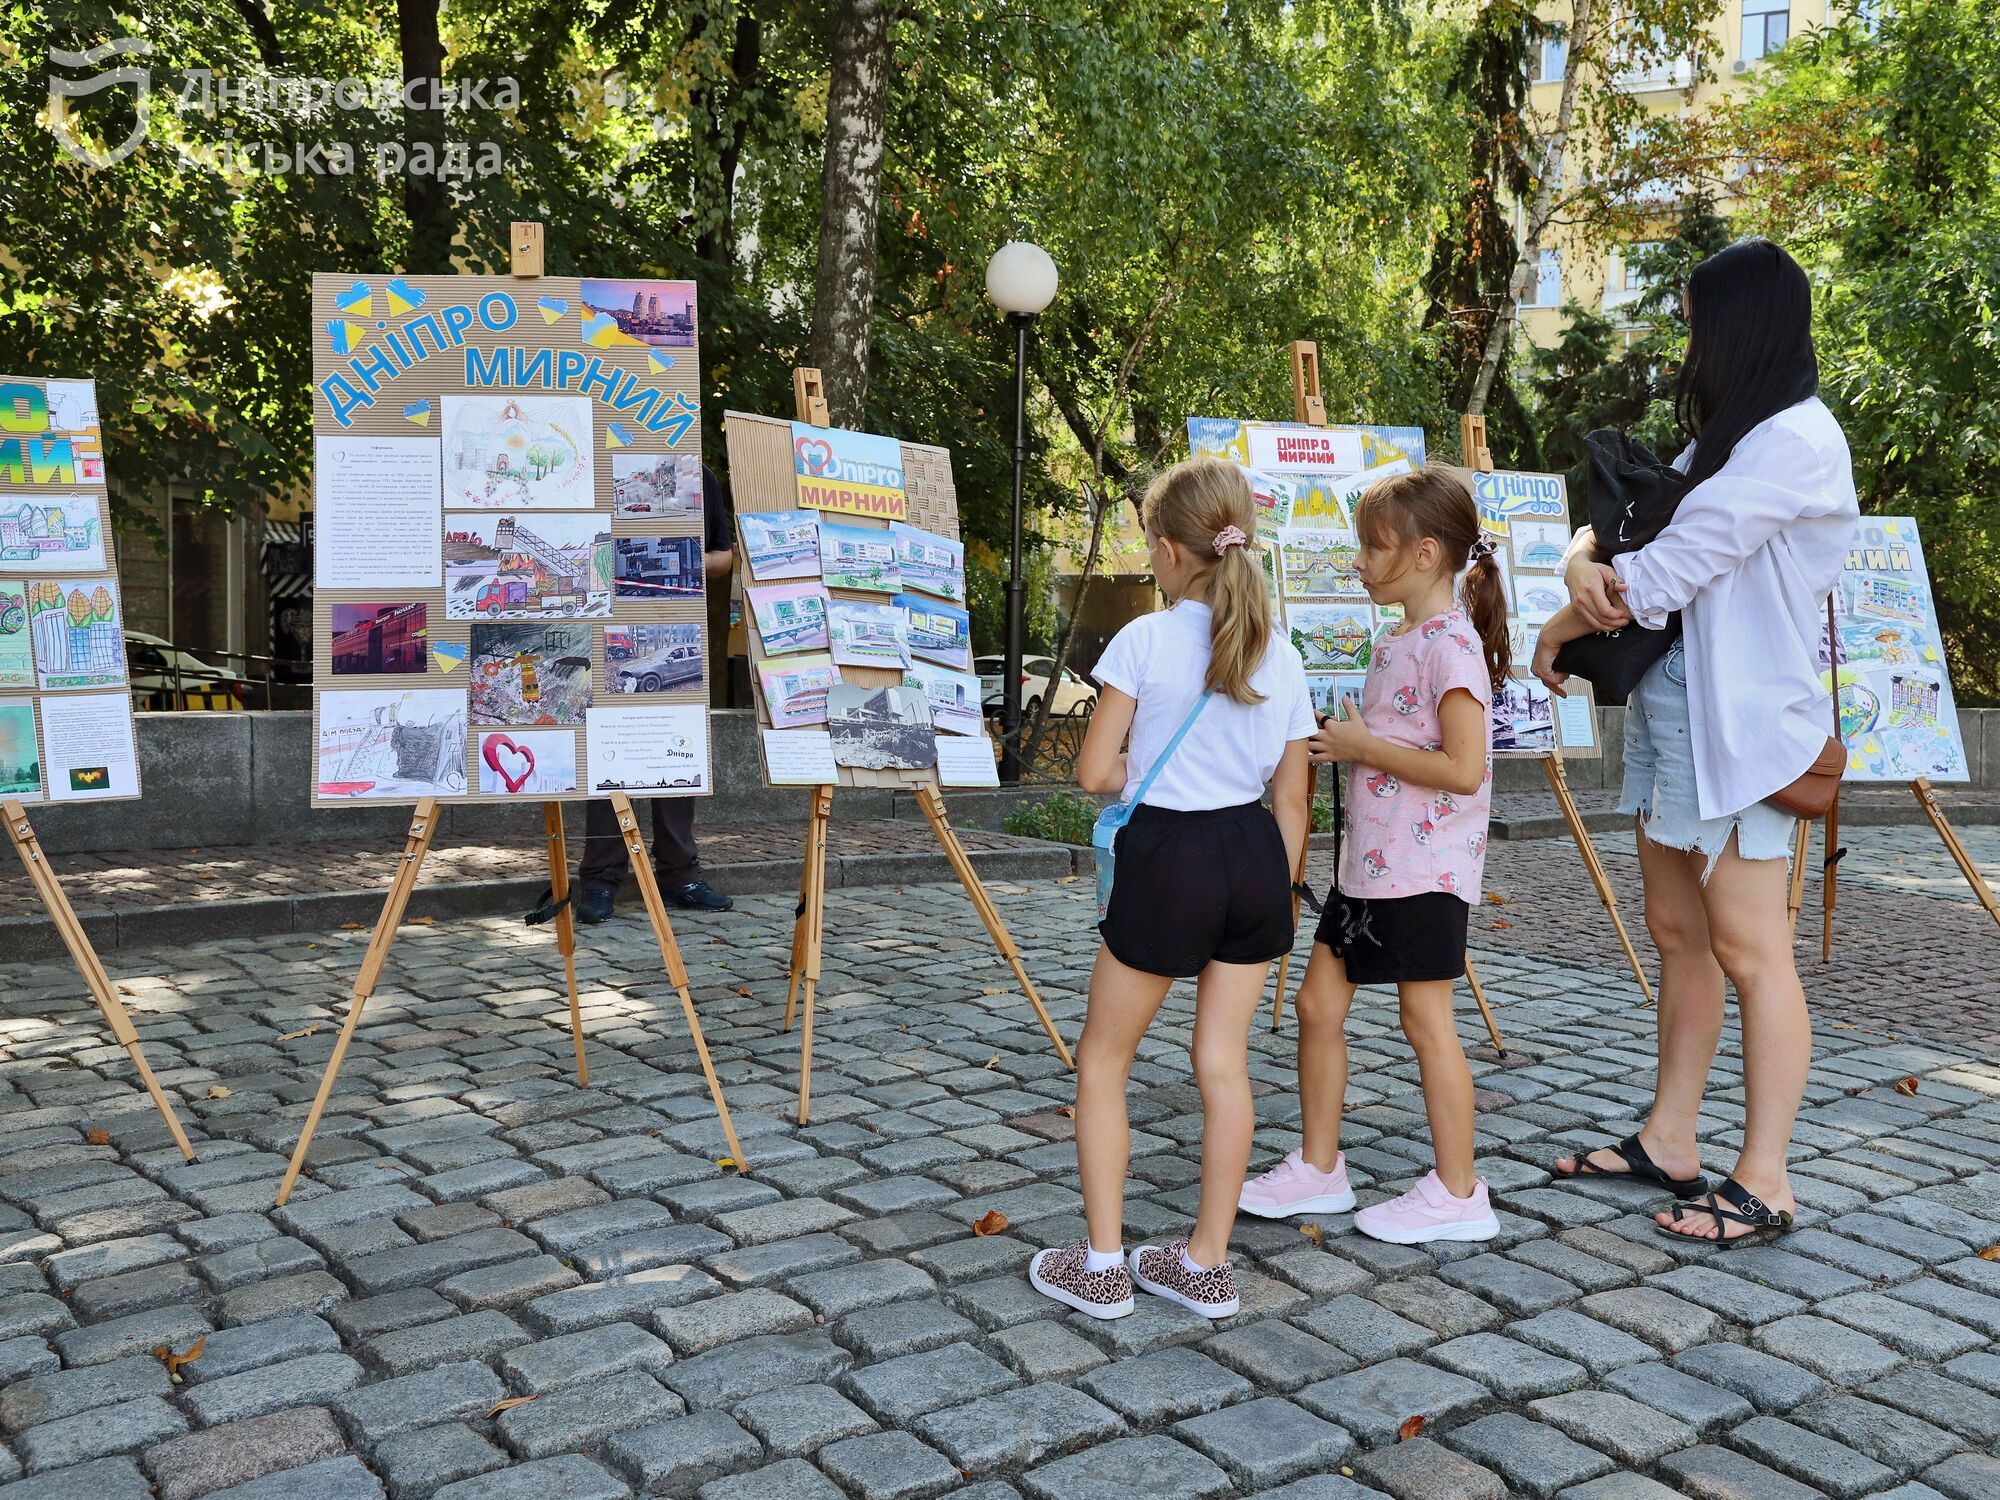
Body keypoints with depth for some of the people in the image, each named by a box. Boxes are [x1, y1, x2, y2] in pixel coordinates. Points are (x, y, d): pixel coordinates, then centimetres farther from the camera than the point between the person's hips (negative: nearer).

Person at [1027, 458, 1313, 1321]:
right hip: (1255, 857, 5)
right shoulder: (1282, 657, 4)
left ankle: (1102, 1267, 15)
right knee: (1223, 1061, 12)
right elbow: (1291, 803, 6)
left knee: (1102, 1057, 10)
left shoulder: (1144, 641, -10)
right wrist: (1278, 898, 16)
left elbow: (1093, 773, -10)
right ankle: (1207, 1266, 22)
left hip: (1169, 860, -5)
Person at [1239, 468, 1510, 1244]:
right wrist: (1340, 737, 5)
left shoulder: (1449, 644, -18)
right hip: (1369, 859, 10)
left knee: (1426, 1019, 1)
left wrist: (1364, 746, -18)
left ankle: (1457, 1193, 16)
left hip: (1424, 866, -9)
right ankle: (1318, 1167, 25)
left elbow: (1464, 768, -25)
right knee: (1318, 1003, 12)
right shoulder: (1394, 640, 11)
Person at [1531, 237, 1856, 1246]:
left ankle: (1763, 1184, 4)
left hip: (1737, 722, -9)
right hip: (1667, 703, 9)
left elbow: (1669, 569, -18)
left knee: (1748, 952, -4)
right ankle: (1670, 1142, 21)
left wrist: (1557, 632, -4)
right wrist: (1582, 568, -11)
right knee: (1678, 934, 12)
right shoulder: (1723, 441, 18)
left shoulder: (1794, 441, -13)